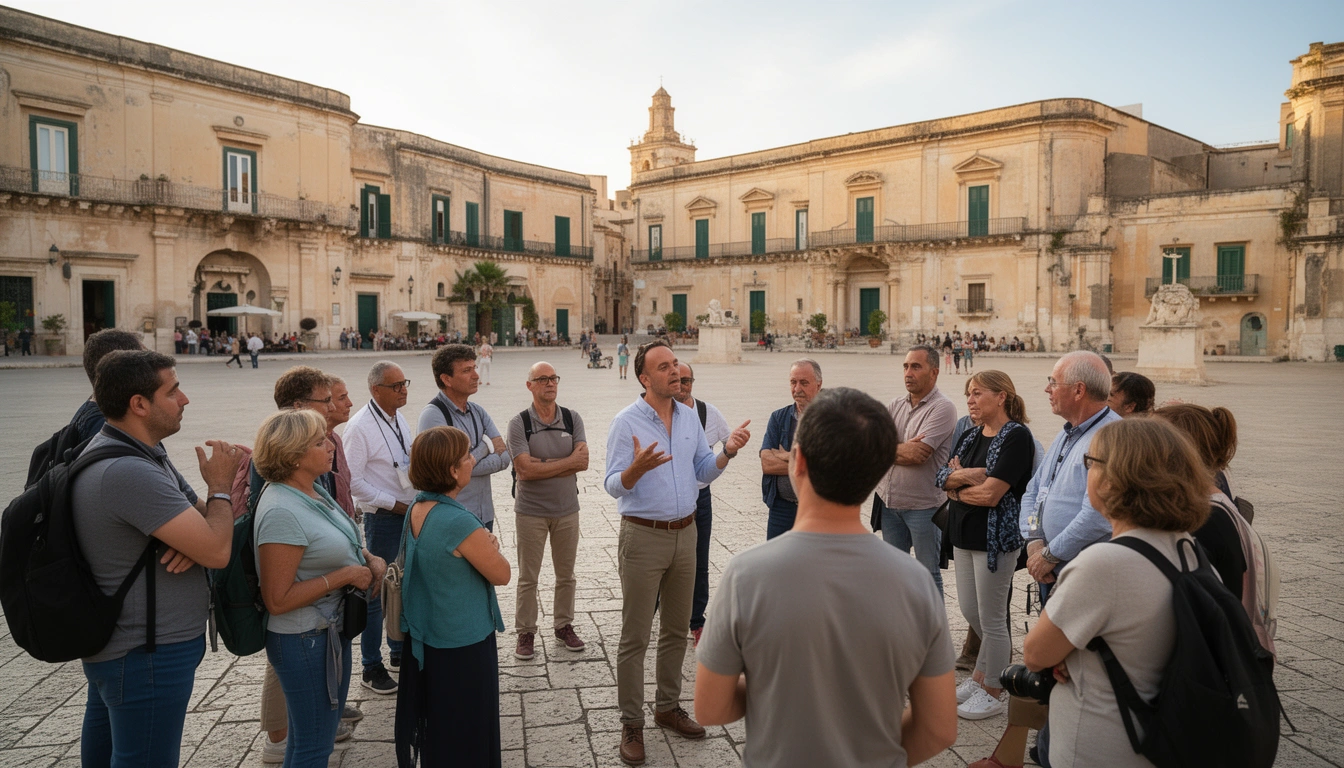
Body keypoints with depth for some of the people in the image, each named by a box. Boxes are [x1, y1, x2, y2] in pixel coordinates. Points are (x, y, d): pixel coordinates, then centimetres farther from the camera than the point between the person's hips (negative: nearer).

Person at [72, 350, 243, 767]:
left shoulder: (143, 454, 5)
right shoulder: (128, 472, -27)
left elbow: (205, 521, 9)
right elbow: (218, 553, -28)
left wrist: (195, 539, -14)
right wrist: (220, 486, -12)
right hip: (147, 655, -10)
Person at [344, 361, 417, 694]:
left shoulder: (399, 418, 7)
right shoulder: (360, 426, -17)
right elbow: (353, 480, -18)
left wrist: (418, 501, 8)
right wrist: (393, 504, -16)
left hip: (410, 513, 8)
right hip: (383, 518, -8)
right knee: (377, 591, 3)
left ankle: (400, 650, 35)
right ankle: (372, 667, 17)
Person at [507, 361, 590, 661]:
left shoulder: (573, 419, -1)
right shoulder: (518, 423, -9)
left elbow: (583, 462, -12)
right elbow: (525, 469, -20)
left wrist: (542, 465, -18)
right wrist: (569, 461, -14)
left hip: (567, 510, 3)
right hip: (530, 512, -2)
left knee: (566, 574, 14)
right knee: (528, 577, 8)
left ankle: (564, 625, 30)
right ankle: (525, 632, 22)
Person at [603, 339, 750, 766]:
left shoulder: (690, 417, 6)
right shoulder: (626, 422, -11)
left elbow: (703, 472, 11)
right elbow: (613, 486, -13)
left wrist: (727, 452, -8)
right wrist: (637, 468, -34)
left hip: (685, 533, 5)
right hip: (643, 536, -5)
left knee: (676, 630, 16)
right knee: (635, 636, 2)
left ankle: (668, 707, 32)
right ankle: (632, 723, 15)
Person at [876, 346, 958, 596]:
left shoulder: (942, 408, -12)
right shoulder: (896, 405, 9)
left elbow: (919, 454, -21)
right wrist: (902, 449, -19)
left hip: (923, 505, -7)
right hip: (890, 501, 7)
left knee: (928, 573, 7)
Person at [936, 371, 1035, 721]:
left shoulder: (1016, 436, -14)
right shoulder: (970, 436, 12)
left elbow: (990, 494, -21)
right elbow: (945, 477, 2)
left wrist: (957, 488, -4)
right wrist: (965, 476, -19)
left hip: (996, 537, -8)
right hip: (964, 534, 8)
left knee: (991, 619, 4)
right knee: (970, 612, 15)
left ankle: (992, 693, 19)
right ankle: (980, 676, 34)